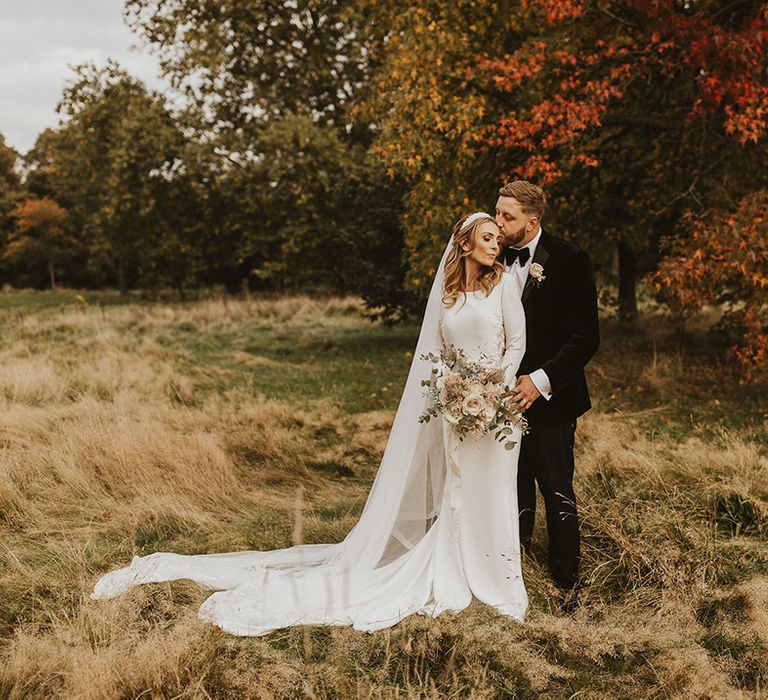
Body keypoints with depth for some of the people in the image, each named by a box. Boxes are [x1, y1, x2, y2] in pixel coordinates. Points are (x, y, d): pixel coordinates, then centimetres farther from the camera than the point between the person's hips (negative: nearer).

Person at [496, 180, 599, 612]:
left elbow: (586, 337, -12)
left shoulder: (569, 260, -9)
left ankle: (566, 586, 15)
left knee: (558, 495, 2)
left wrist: (542, 380, -19)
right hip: (505, 397, 5)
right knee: (514, 492, 13)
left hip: (548, 399, -5)